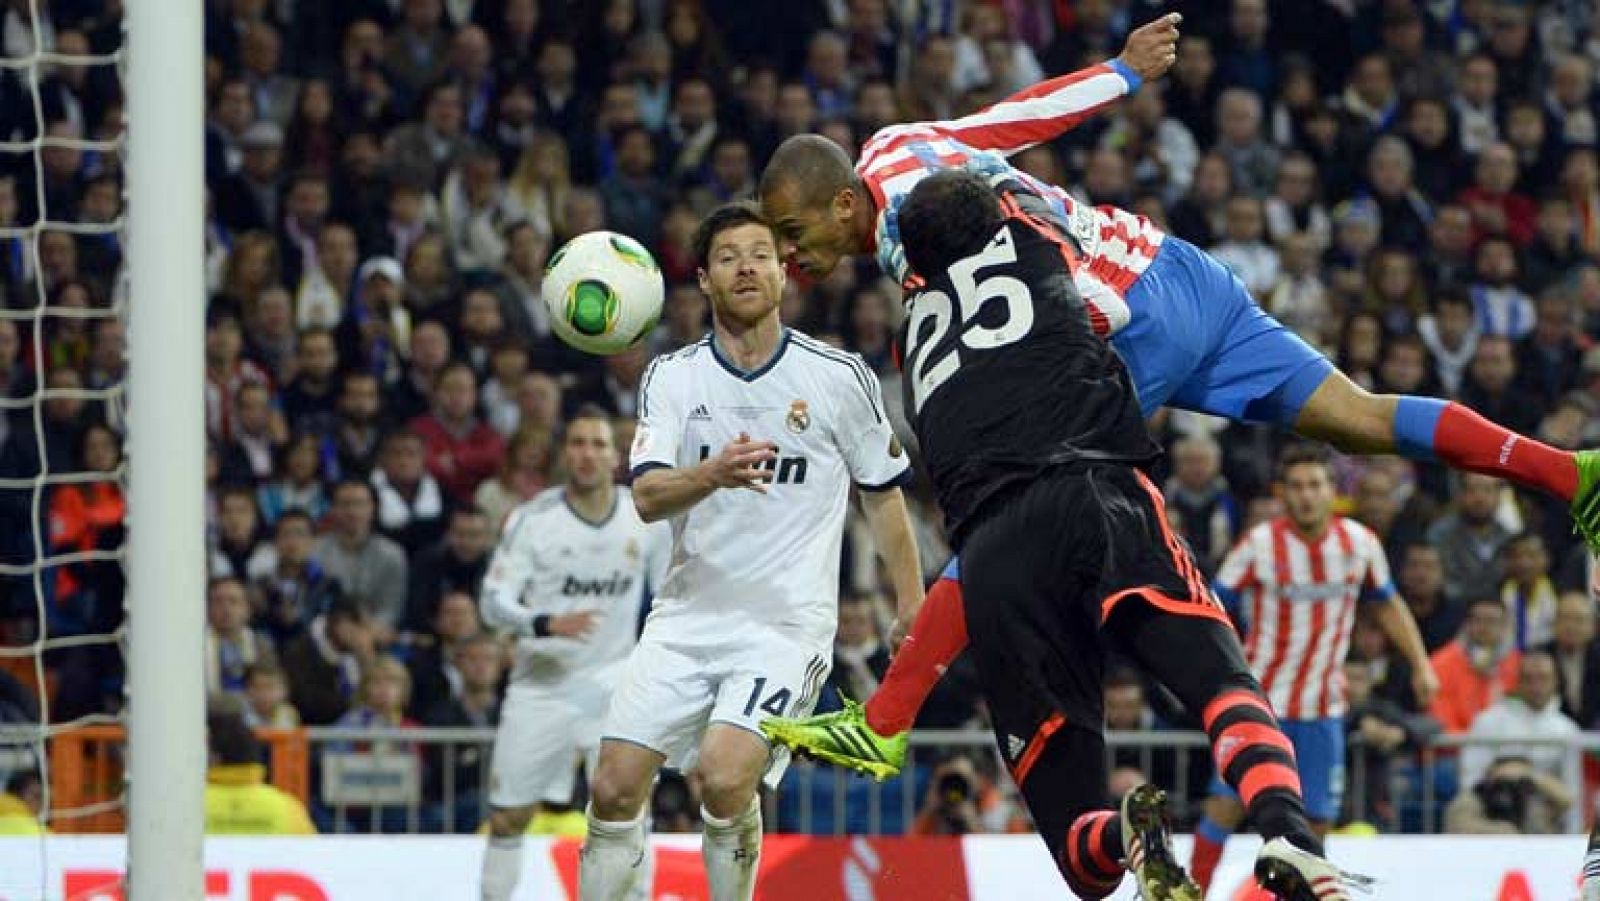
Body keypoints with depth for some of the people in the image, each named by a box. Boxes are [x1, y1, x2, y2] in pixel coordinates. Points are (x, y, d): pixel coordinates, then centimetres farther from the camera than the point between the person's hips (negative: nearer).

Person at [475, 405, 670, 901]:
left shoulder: (646, 518, -2)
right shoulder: (534, 518, -8)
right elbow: (493, 600, -12)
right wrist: (547, 624, -30)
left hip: (614, 685, 1)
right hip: (541, 686, -1)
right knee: (508, 818, 5)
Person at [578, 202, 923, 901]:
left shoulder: (839, 377, -1)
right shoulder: (673, 377, 3)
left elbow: (884, 495, 11)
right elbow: (646, 497, -10)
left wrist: (913, 614, 11)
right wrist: (713, 475, -31)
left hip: (788, 625, -3)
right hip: (689, 615, 3)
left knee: (724, 778, -24)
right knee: (615, 788, -6)